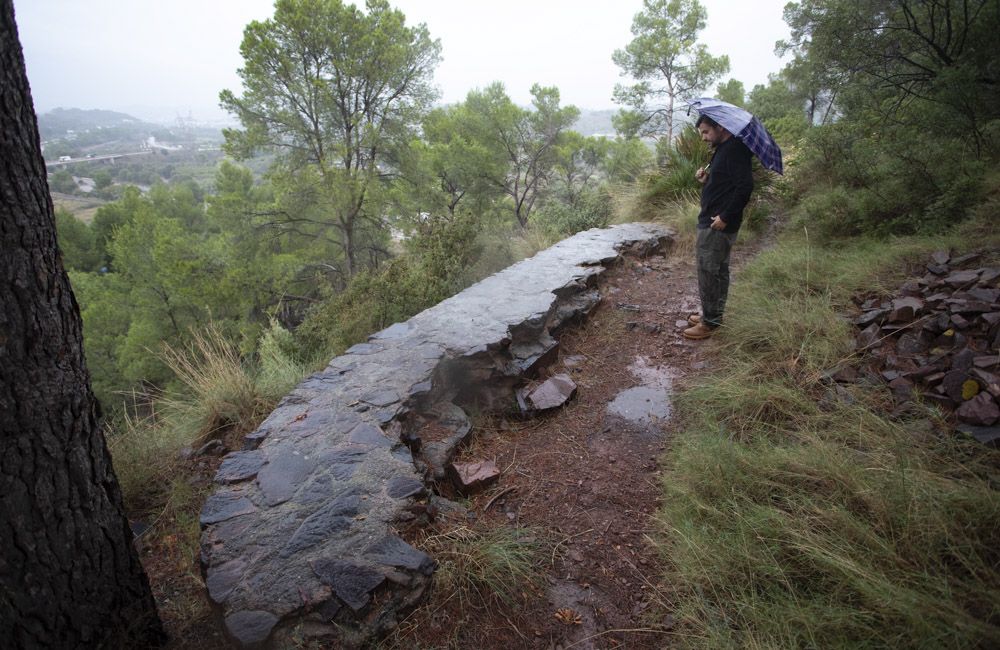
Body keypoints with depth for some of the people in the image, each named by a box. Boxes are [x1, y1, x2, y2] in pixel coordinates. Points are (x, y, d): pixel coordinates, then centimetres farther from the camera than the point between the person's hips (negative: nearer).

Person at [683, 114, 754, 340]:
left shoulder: (734, 150, -16)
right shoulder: (723, 150, 16)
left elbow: (745, 186, -25)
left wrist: (725, 216, -23)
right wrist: (706, 179, 5)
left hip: (717, 226, -10)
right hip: (712, 222, 10)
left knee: (708, 272, -5)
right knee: (718, 271, 17)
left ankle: (710, 322, 4)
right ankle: (713, 315, 28)